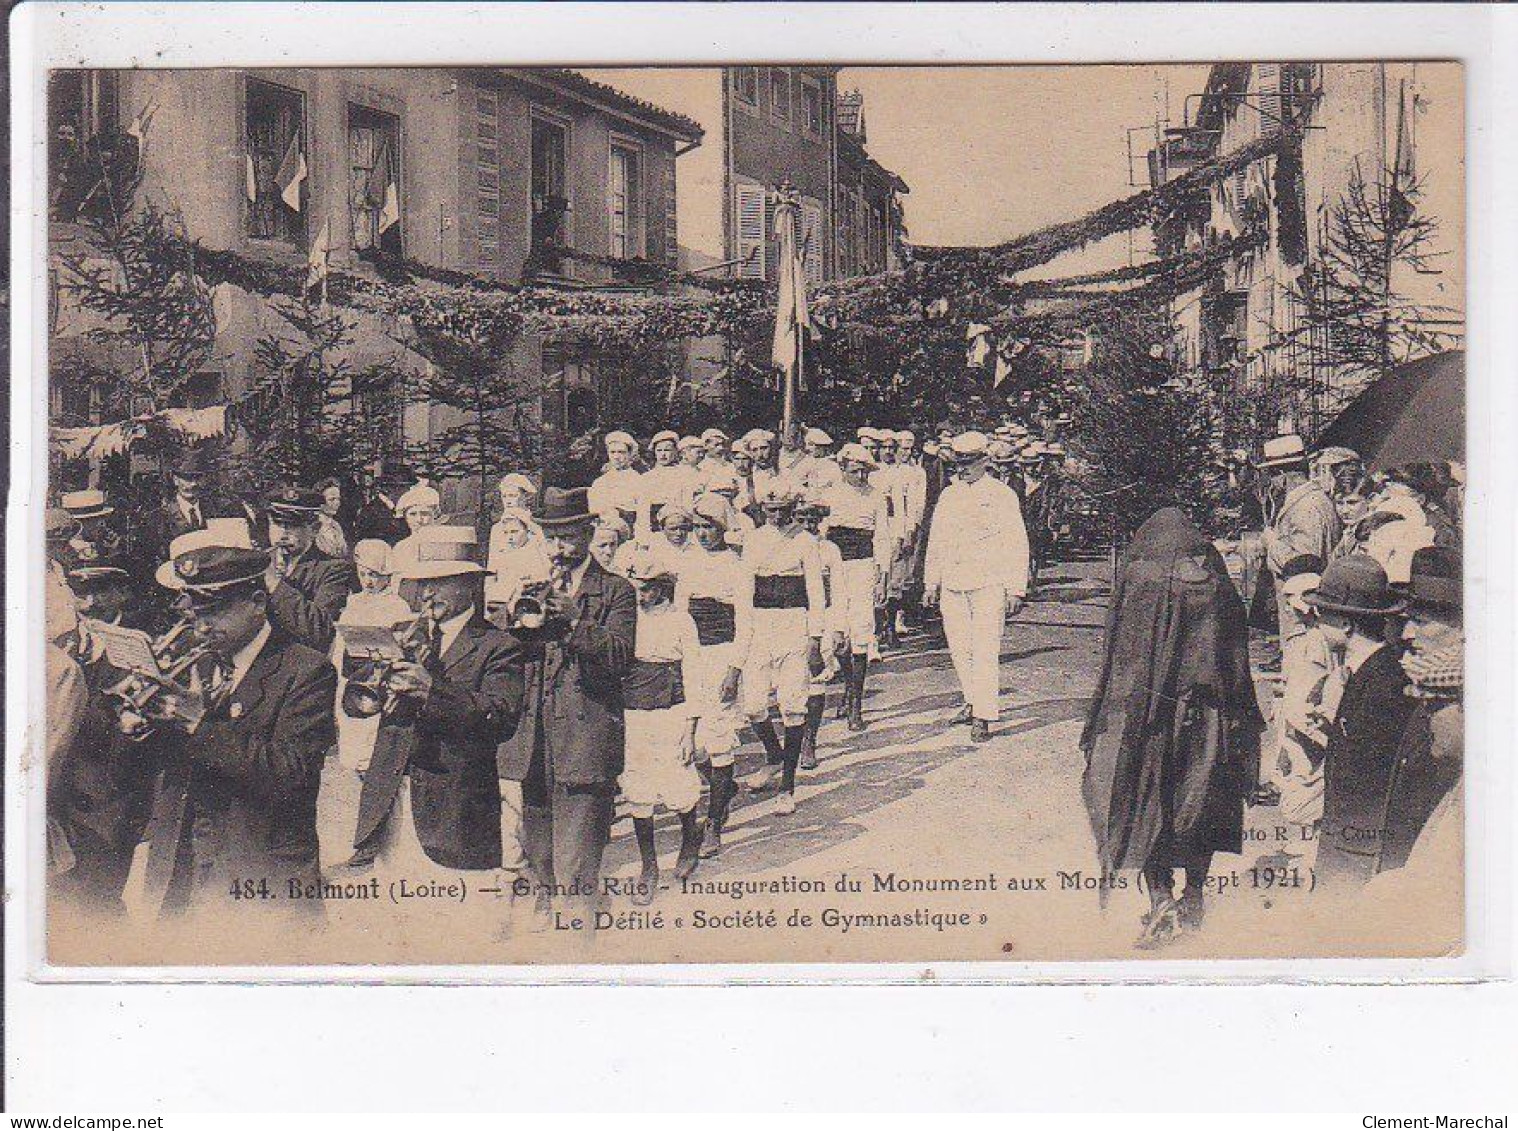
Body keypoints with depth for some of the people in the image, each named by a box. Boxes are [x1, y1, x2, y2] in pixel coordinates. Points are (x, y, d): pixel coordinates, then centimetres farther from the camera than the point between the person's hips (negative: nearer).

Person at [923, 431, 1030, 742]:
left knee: (985, 649, -9)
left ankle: (983, 716, -9)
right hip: (952, 584, 5)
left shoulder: (1002, 495, 1)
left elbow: (1016, 545, 0)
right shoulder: (948, 496, 15)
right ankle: (973, 701, 24)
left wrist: (1015, 589, -5)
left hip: (988, 584, -5)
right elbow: (935, 542, 21)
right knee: (959, 647, 8)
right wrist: (930, 583, 17)